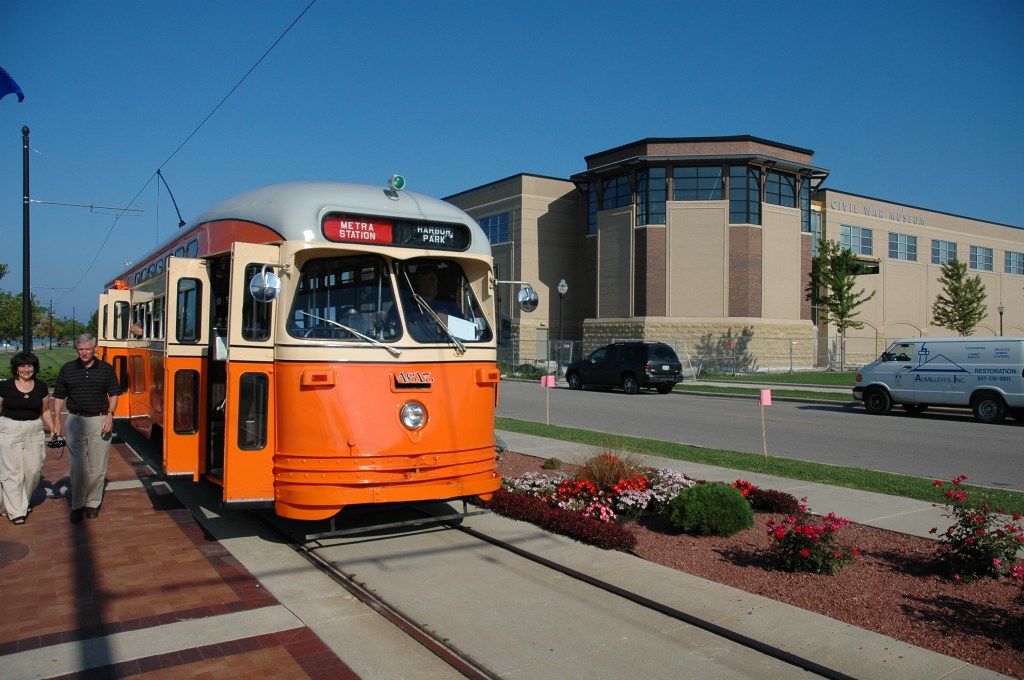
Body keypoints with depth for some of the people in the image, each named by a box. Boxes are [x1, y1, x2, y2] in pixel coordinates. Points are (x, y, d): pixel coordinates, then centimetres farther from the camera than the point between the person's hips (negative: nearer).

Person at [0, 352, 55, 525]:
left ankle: (25, 501, 30)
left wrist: (53, 429, 3)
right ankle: (16, 511, 6)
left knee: (34, 470, 3)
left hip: (34, 432, 2)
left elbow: (45, 410, 12)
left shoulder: (41, 387, 6)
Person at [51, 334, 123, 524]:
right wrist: (56, 420, 2)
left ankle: (93, 503, 16)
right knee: (78, 466, -2)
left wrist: (110, 415, -7)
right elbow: (59, 396, 9)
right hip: (75, 421, 0)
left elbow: (113, 394, 6)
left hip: (100, 421, 0)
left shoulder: (106, 369, 3)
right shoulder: (67, 369, 5)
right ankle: (77, 506, 9)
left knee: (97, 467, 4)